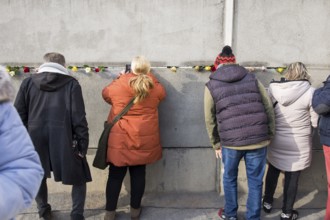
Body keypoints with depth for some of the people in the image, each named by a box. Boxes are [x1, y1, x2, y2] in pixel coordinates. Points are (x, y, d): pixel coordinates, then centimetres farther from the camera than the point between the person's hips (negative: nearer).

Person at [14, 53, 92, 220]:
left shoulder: (28, 82, 5)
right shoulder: (71, 83, -2)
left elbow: (19, 115, 4)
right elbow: (78, 117, -8)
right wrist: (82, 144, -4)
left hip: (35, 140, 3)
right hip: (64, 140, -3)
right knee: (79, 177, 16)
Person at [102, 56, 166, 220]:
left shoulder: (119, 84, -7)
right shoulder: (154, 86, -2)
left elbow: (106, 94, 13)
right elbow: (162, 94, 21)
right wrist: (149, 77, 27)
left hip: (120, 139, -1)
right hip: (144, 139, 1)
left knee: (115, 175, 8)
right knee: (138, 174, 12)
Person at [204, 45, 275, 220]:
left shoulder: (212, 85, 4)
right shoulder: (252, 79, 8)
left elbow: (210, 119, 5)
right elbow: (269, 108, 6)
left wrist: (216, 144, 14)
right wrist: (269, 135, 13)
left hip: (230, 142, -1)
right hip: (258, 139, 1)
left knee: (229, 178, 22)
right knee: (255, 182, 14)